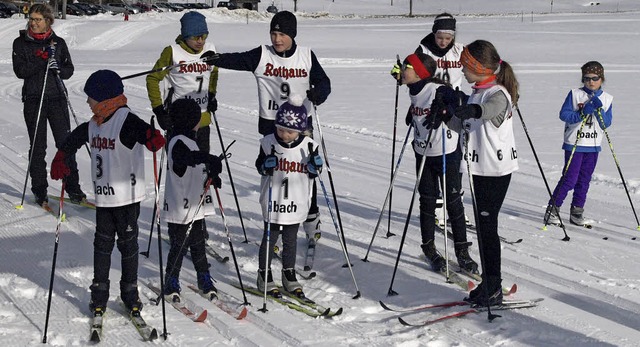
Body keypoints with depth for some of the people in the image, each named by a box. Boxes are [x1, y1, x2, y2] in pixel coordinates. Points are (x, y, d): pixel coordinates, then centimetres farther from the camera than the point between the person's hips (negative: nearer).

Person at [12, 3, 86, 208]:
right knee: (37, 147, 3)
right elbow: (20, 71, -8)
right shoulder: (21, 43, 3)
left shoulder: (58, 42, 8)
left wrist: (58, 69, -13)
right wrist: (43, 59, -18)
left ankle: (73, 188, 7)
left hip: (57, 98, 1)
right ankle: (39, 191, 13)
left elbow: (69, 69, 9)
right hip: (34, 100, -1)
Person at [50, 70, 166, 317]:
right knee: (102, 243, 11)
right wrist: (61, 159, 16)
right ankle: (99, 293, 22)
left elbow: (143, 132, -34)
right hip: (103, 196, 6)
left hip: (127, 196, -6)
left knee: (127, 243, 7)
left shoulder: (126, 120, -16)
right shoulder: (94, 124, 7)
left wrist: (153, 138, -55)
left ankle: (130, 292, 20)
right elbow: (75, 138, 23)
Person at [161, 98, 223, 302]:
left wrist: (211, 176, 13)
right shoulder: (178, 142, -17)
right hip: (180, 207, -9)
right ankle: (171, 284, 13)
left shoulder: (189, 140, 15)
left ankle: (204, 279, 26)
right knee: (179, 246, 0)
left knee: (198, 243, 16)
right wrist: (209, 159, -52)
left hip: (196, 205, 9)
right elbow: (186, 157, -40)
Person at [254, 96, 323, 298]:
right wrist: (266, 166, -21)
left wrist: (316, 166, -18)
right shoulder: (268, 143, -9)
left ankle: (289, 275, 29)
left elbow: (312, 174, 4)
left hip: (296, 204, 2)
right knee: (270, 238, 8)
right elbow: (259, 166, 0)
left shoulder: (309, 146, -5)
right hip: (273, 202, -1)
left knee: (290, 240, 14)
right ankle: (264, 275, 22)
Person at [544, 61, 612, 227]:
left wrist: (599, 110, -15)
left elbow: (607, 123, 1)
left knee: (584, 181, 9)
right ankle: (552, 210, 3)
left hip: (593, 146, 4)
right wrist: (581, 114, -20)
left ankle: (577, 212, 19)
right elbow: (563, 114, -8)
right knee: (569, 179, -7)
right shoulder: (575, 94, -3)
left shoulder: (607, 99, 7)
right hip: (574, 144, -4)